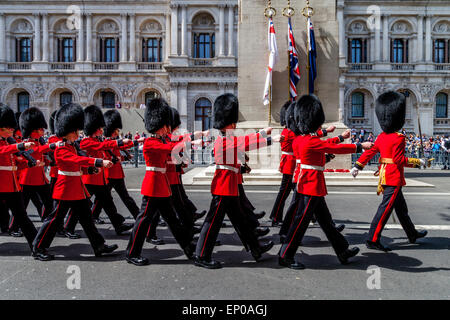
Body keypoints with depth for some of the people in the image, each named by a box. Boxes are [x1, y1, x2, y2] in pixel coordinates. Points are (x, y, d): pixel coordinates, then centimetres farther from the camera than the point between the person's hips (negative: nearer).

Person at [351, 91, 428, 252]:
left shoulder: (381, 136, 7)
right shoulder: (399, 138, -15)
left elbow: (370, 151, 8)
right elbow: (399, 159, -18)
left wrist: (357, 166, 11)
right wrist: (418, 162, -8)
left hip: (385, 176, 9)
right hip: (394, 178, -9)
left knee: (401, 207, 20)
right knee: (386, 208, -6)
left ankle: (412, 234, 37)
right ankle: (373, 240, -4)